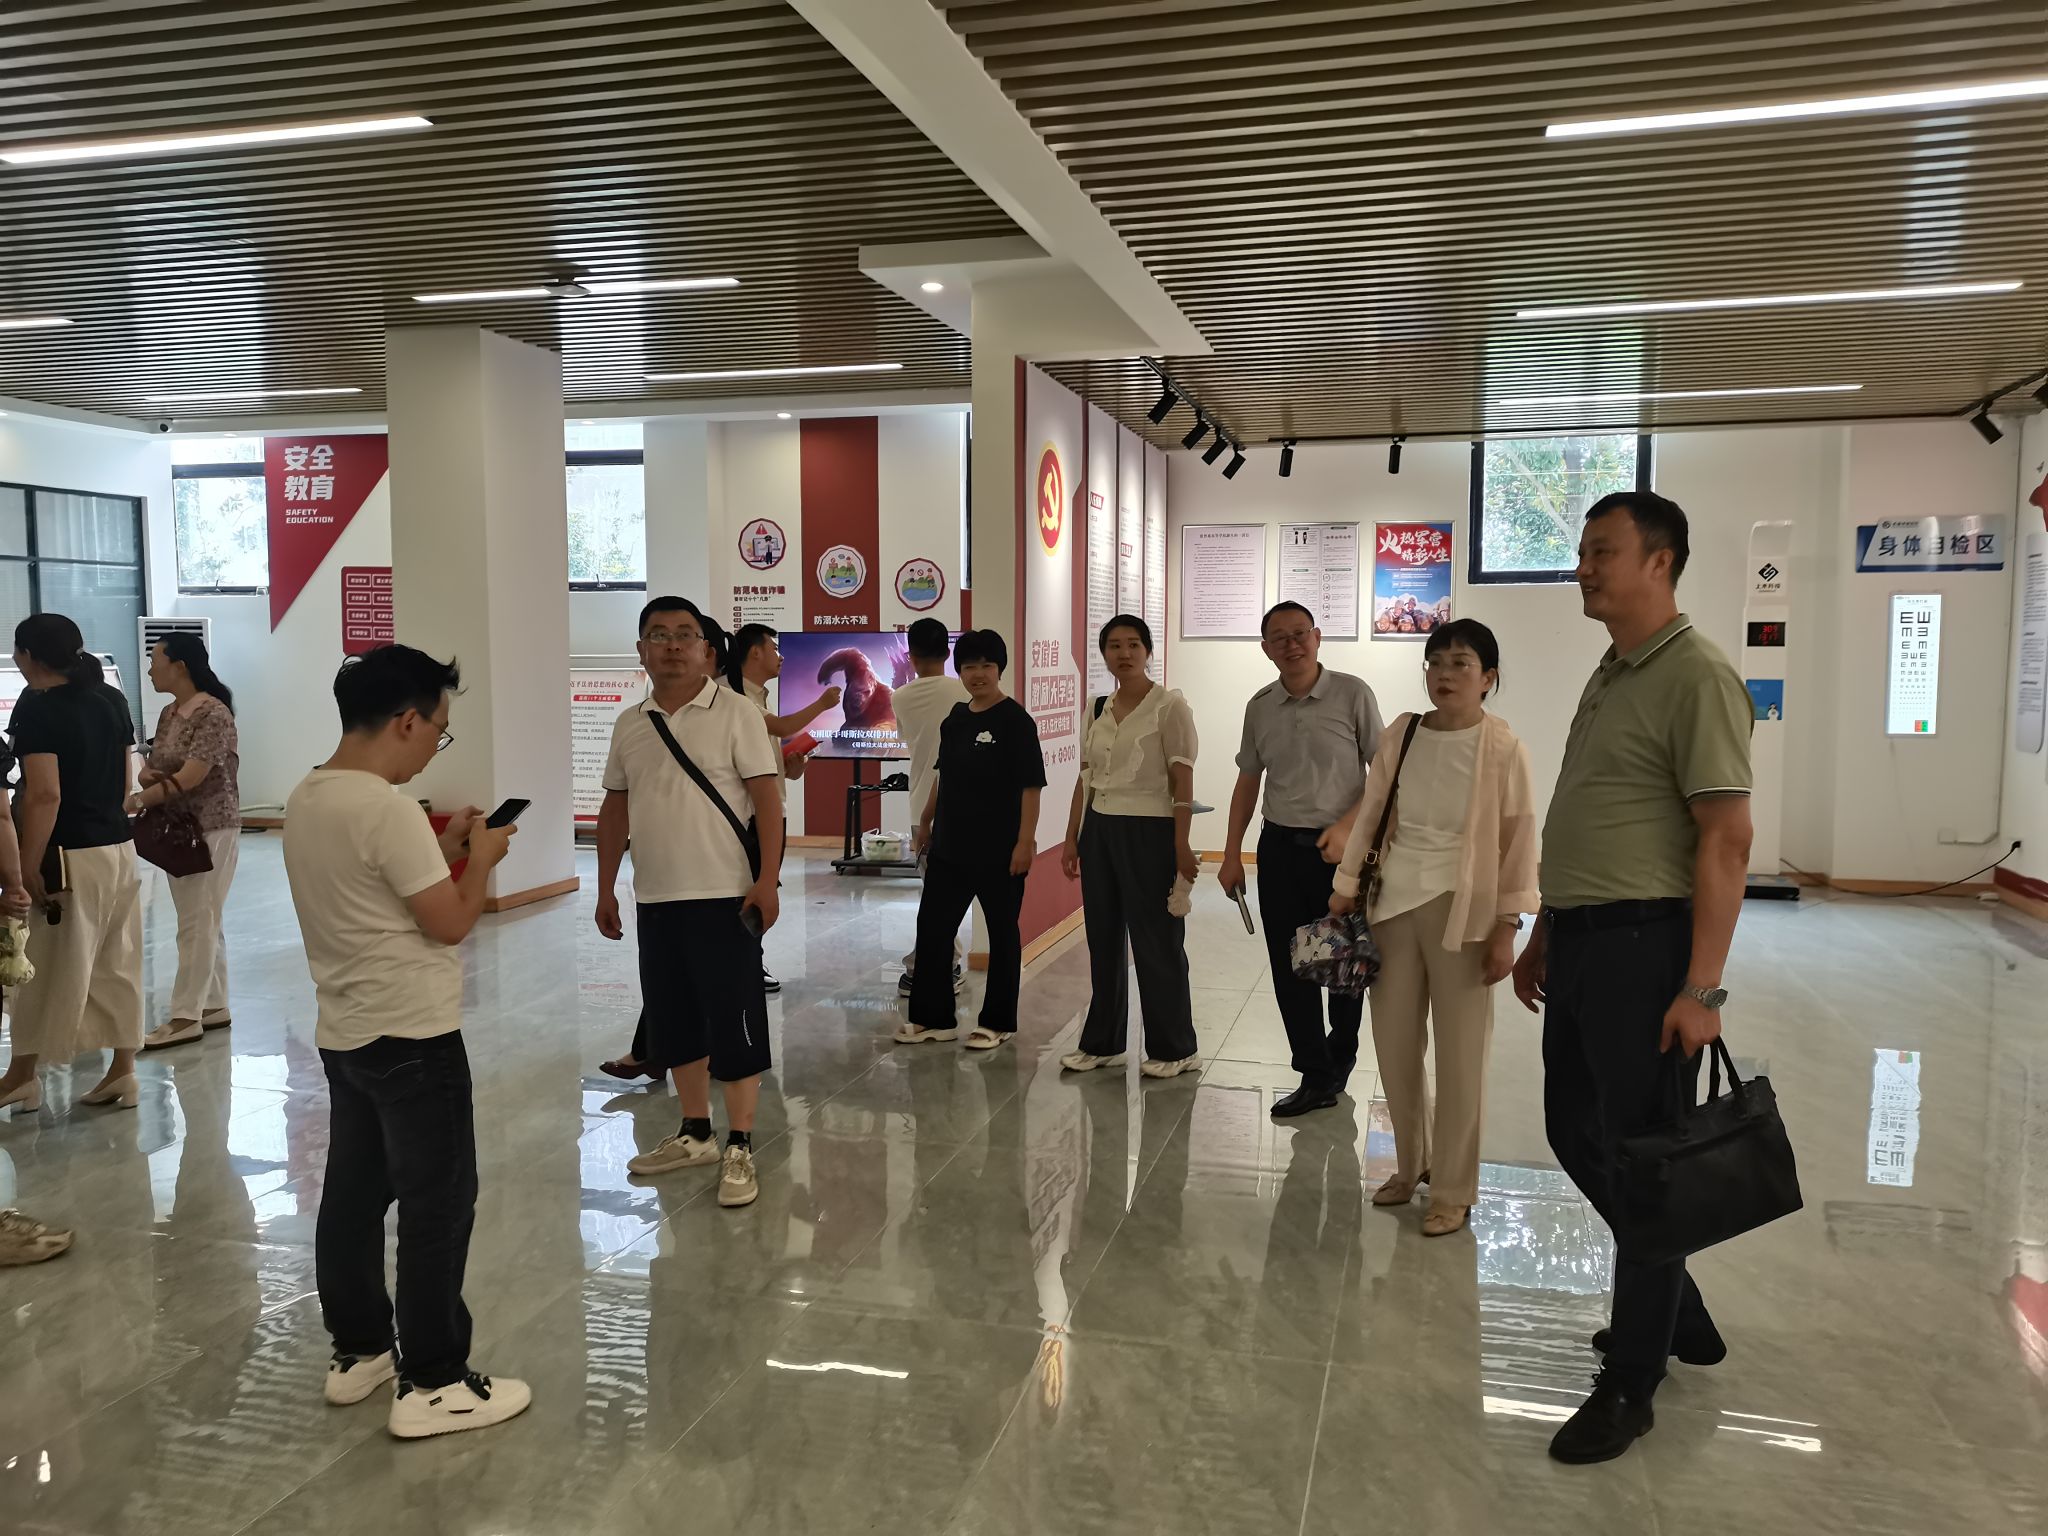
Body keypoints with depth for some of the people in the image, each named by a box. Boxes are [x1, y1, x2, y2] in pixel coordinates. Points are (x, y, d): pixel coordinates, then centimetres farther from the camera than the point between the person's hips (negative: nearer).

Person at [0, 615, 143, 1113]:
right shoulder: (111, 699, 8)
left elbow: (45, 794, -20)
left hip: (69, 855, -7)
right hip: (119, 847, 7)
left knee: (50, 969, 6)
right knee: (117, 964, 11)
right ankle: (122, 1071, 15)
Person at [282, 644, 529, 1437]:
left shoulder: (306, 799, 7)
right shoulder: (386, 808, -22)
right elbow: (449, 923, -19)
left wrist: (443, 849, 12)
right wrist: (480, 857, -4)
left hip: (344, 1035, 9)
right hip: (412, 1039, -9)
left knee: (354, 1195, 18)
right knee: (438, 1205, 1)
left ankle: (358, 1350, 31)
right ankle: (433, 1383, 9)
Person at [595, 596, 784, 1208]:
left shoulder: (734, 712, -6)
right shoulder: (629, 725, 10)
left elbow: (766, 796, -10)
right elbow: (615, 808, 16)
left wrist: (766, 879, -17)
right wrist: (605, 888, 13)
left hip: (725, 897, -6)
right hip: (654, 900, 6)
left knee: (734, 1021, -1)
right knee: (673, 1021, 14)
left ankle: (739, 1150, 10)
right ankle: (695, 1134, 29)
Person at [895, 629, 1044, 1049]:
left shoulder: (1015, 720, -11)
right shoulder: (954, 718, 9)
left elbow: (1030, 786, -14)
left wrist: (1025, 841, -19)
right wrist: (926, 820, 20)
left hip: (998, 850, -7)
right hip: (950, 845, 7)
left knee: (1002, 933, 7)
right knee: (932, 927, 9)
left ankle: (997, 1023, 19)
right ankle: (932, 1017, 22)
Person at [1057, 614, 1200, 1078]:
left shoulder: (1169, 706, -7)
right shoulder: (1097, 710, 10)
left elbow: (1182, 781, -10)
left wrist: (1181, 846, -15)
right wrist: (1072, 838, 12)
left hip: (1149, 832, -6)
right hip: (1100, 831, 6)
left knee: (1156, 942, 1)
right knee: (1103, 940, 12)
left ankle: (1172, 1048, 15)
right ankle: (1101, 1042, 24)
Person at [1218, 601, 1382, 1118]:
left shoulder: (1352, 694, -7)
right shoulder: (1260, 707, 5)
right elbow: (1248, 782, 14)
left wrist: (1348, 827, -17)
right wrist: (1231, 854, 11)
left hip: (1341, 847, -3)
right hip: (1280, 846, 4)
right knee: (1288, 967, 4)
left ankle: (1339, 1060, 30)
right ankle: (1316, 1077, 14)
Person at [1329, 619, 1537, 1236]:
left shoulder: (1502, 748, -8)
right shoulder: (1402, 734, 5)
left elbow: (1518, 841, -7)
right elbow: (1370, 812, 10)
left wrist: (1506, 925, -10)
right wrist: (1346, 888, 9)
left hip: (1461, 908, -4)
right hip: (1394, 901, 5)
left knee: (1460, 1054, 4)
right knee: (1393, 1042, 12)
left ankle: (1453, 1190, 18)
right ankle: (1411, 1164, 32)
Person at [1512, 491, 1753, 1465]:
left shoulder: (1695, 677, -13)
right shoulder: (1611, 676, 15)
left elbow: (1727, 839, -18)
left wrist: (1701, 987, -21)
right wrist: (1542, 937, 21)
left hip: (1644, 948, -9)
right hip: (1580, 947, 9)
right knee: (1575, 1133, 18)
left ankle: (1630, 1387, 17)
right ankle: (1677, 1315, 37)